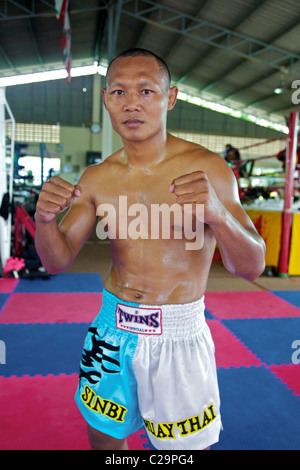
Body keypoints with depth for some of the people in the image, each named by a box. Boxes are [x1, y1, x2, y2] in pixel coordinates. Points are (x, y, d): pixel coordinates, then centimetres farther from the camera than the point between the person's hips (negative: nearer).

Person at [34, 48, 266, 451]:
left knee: (188, 446, 15)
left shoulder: (206, 168, -12)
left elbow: (251, 267, -14)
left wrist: (218, 215, -35)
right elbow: (58, 261, 0)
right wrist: (44, 219, -22)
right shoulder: (98, 179, -2)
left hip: (178, 334, -3)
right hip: (112, 328, 4)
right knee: (103, 436, 22)